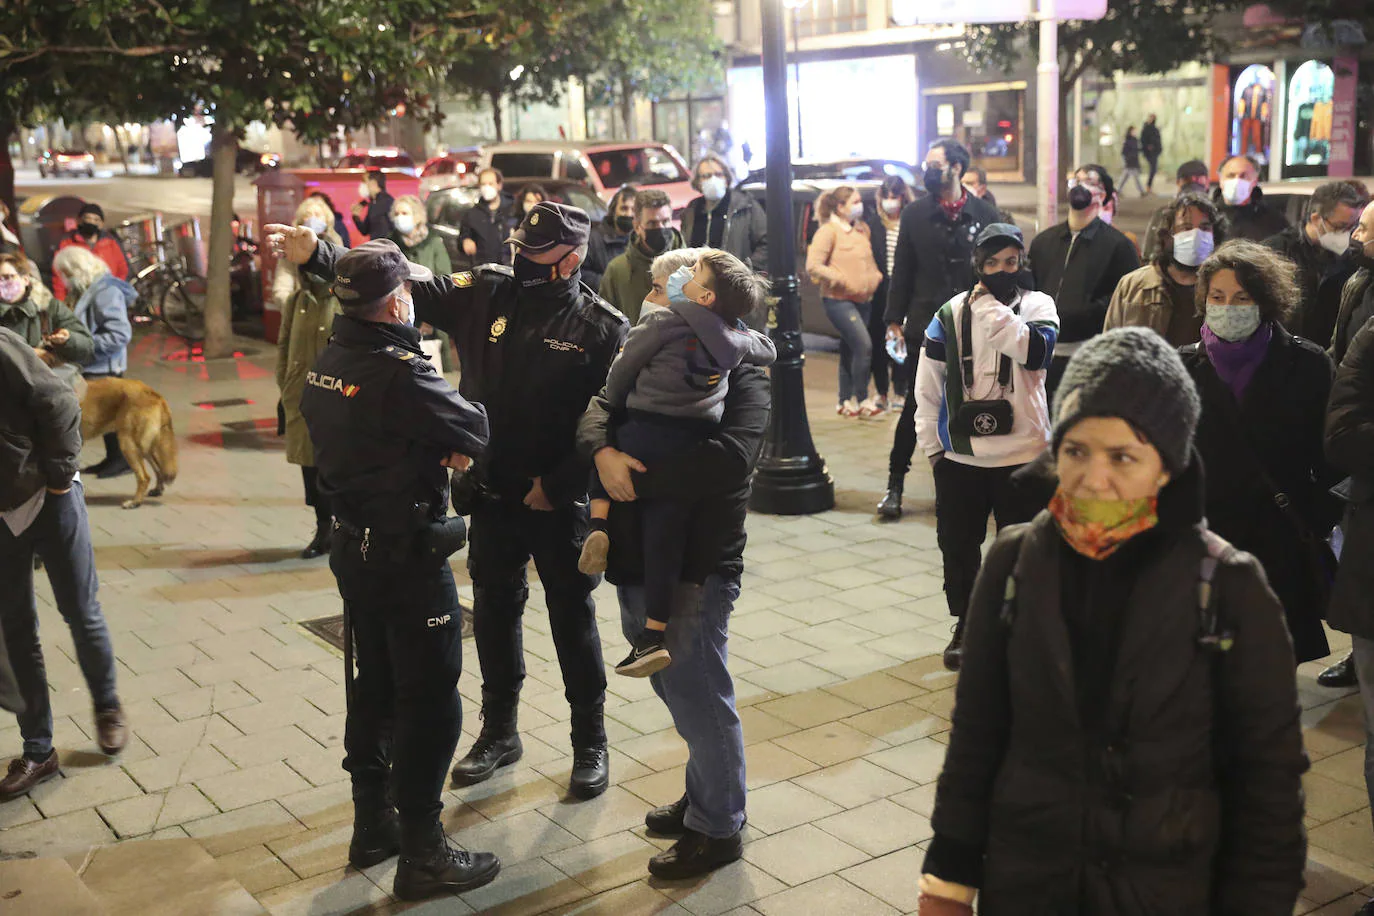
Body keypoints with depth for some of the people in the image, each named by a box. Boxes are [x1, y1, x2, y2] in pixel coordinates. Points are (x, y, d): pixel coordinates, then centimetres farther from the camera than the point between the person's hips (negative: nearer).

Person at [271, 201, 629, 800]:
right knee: (493, 613, 16)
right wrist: (317, 256, -13)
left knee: (572, 618, 9)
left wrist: (558, 485, -17)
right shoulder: (487, 292, -2)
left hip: (559, 503, -4)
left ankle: (590, 743, 27)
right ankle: (499, 731, 36)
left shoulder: (601, 328, -13)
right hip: (492, 495, 4)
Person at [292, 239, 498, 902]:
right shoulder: (401, 373, -24)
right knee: (429, 699, 2)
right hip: (409, 556, -9)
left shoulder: (327, 364, 3)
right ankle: (421, 855, 11)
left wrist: (434, 449, -5)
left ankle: (372, 824, 33)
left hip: (354, 546, 9)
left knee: (374, 685, 20)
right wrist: (449, 444, 3)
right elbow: (477, 433, -17)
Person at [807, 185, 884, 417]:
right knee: (864, 345, -16)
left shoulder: (862, 229, 13)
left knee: (849, 350, 11)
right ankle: (861, 399, -7)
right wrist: (841, 281, -17)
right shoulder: (828, 231, -9)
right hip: (839, 300, -7)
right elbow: (813, 266, -16)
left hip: (863, 300, 7)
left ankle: (845, 401, 19)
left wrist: (876, 276, 10)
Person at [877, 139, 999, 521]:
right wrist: (894, 319, 1)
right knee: (916, 408, 0)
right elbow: (902, 271, 6)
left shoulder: (985, 215, 2)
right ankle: (895, 486, 9)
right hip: (926, 328, 0)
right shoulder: (915, 215, 4)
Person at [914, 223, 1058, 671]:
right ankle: (965, 625, 31)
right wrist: (931, 443, 3)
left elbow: (1035, 349, -24)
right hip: (959, 456, 2)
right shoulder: (951, 313, 2)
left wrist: (989, 306, -18)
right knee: (958, 546, 12)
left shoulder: (1037, 305, -1)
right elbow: (927, 383, 5)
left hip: (1022, 454, -1)